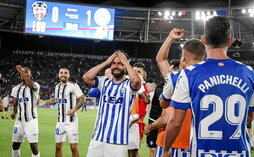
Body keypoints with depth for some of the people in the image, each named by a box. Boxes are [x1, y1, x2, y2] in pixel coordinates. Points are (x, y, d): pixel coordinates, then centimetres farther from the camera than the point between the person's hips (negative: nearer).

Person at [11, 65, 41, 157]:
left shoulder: (35, 86, -7)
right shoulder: (16, 88, 11)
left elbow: (31, 85, -32)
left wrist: (21, 71, -33)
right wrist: (14, 112, -2)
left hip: (31, 120, -5)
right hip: (20, 120, 6)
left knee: (33, 146, -9)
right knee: (15, 145, 10)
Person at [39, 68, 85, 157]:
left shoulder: (73, 86, -8)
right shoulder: (57, 87, 13)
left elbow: (82, 99, -9)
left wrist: (74, 109, -20)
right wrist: (44, 102, 30)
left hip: (71, 121, -6)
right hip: (60, 121, 6)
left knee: (73, 147, -5)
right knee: (58, 146, 7)